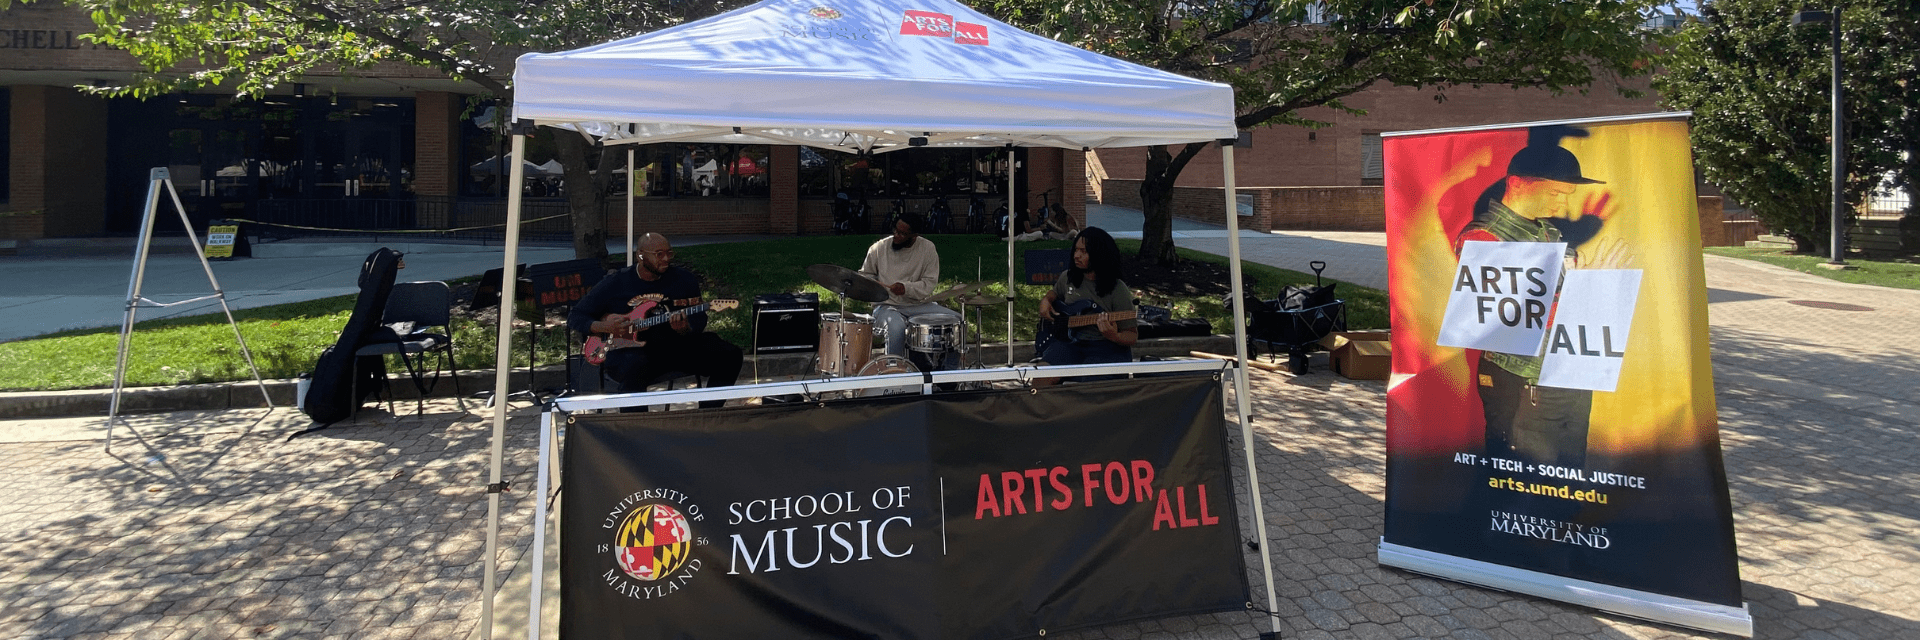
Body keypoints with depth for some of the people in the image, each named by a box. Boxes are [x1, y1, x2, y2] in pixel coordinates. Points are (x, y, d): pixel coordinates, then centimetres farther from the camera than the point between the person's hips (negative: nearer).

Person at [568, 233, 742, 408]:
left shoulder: (685, 280, 7)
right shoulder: (615, 284, 1)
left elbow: (699, 321, 5)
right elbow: (575, 317, 7)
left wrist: (684, 330, -19)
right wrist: (605, 327, -13)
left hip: (674, 346, 3)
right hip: (628, 349, -3)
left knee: (729, 355, -17)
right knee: (636, 366, -41)